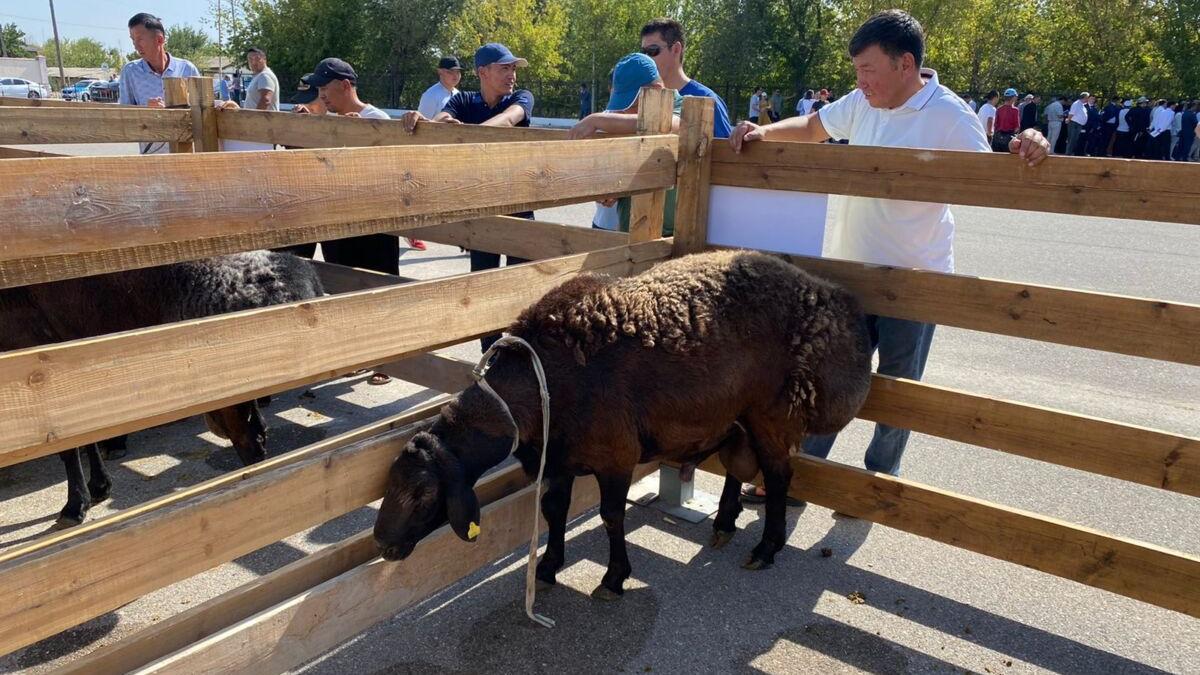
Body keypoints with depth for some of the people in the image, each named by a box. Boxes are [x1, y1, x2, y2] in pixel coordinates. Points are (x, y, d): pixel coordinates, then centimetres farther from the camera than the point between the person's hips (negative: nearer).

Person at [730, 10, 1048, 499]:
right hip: (850, 269, 5)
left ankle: (880, 477, 30)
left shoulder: (950, 118, -16)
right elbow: (812, 128, 16)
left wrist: (1027, 151, -36)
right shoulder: (863, 102, 1)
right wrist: (764, 133, 1)